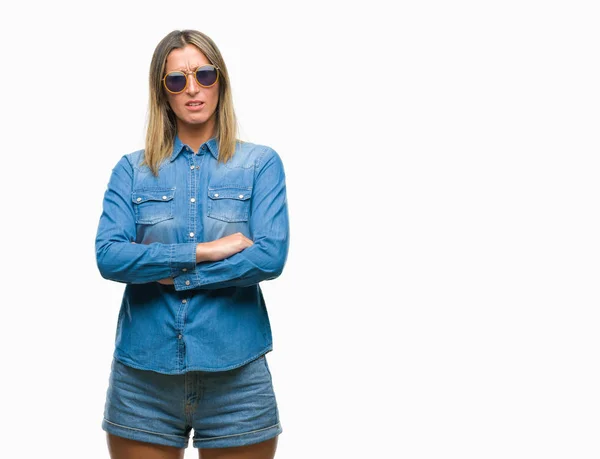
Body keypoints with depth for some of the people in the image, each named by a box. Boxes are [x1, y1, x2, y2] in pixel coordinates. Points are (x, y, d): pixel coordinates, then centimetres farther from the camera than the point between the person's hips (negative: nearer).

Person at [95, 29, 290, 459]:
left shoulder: (261, 163, 3)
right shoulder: (132, 170, 6)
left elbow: (271, 257, -10)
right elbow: (109, 256, -8)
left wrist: (173, 274, -10)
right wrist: (204, 251, -14)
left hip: (236, 372, -1)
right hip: (143, 371, 1)